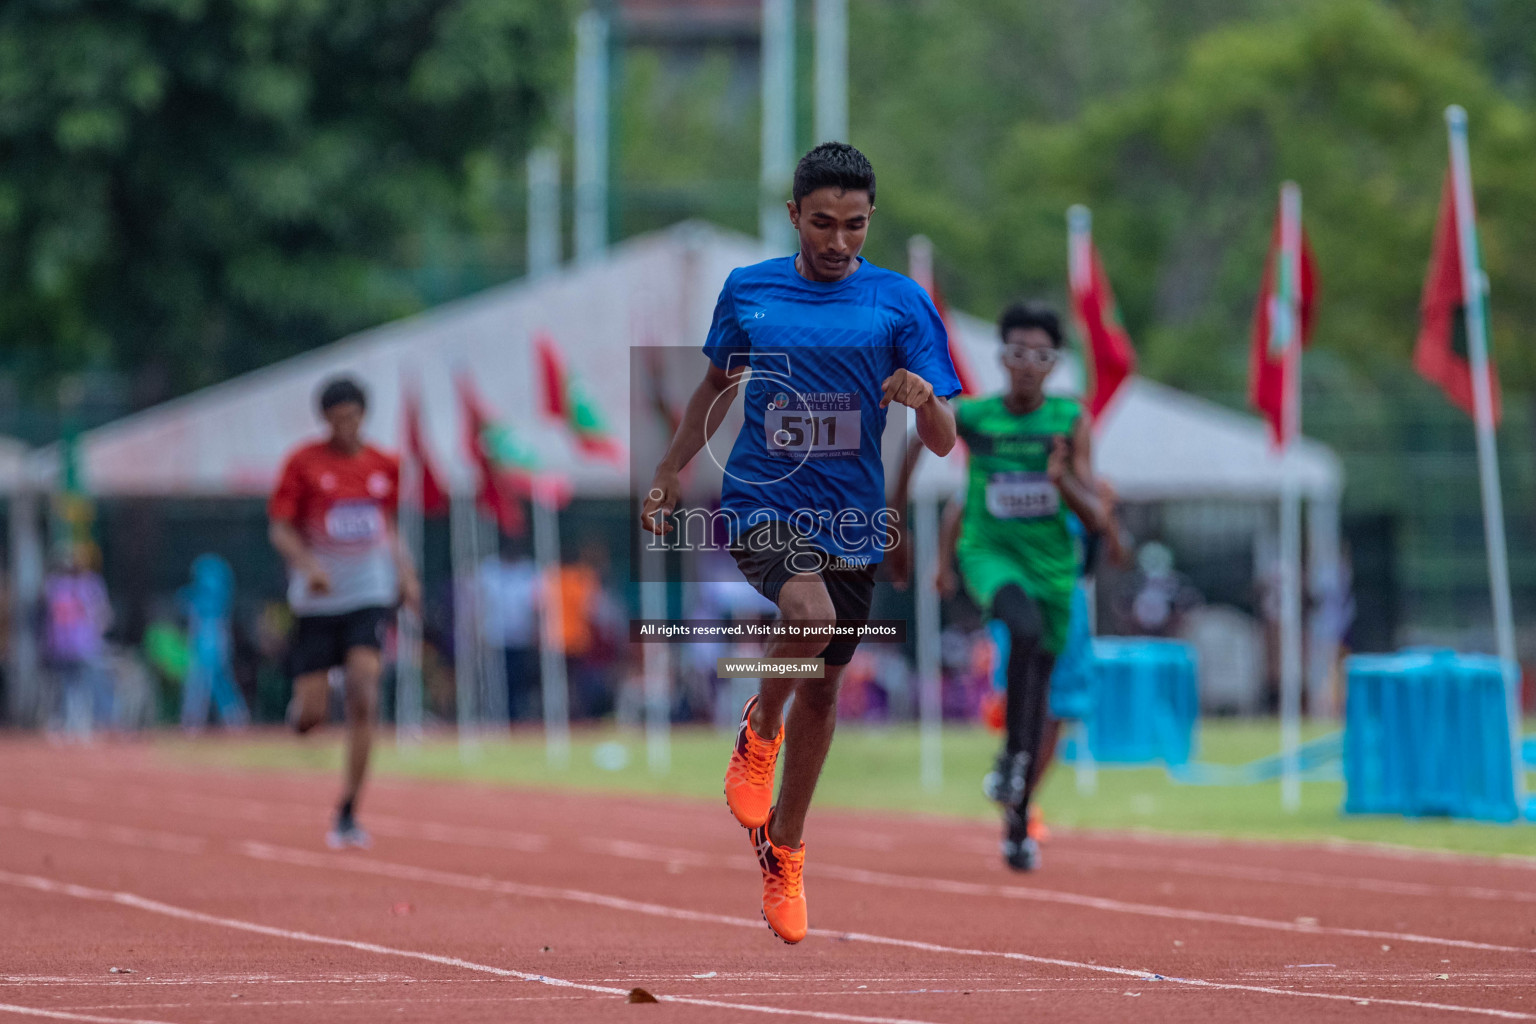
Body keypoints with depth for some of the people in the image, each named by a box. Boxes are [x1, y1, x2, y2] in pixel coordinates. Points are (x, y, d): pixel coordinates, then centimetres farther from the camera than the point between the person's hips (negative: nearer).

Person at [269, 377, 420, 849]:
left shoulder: (385, 466, 8)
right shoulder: (303, 463, -2)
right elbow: (281, 530, -4)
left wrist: (407, 574, 7)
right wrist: (308, 564, -22)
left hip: (369, 597, 1)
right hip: (317, 600, -1)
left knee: (363, 697, -18)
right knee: (309, 717, -2)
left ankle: (347, 814, -12)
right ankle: (300, 706, 40)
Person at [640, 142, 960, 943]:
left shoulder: (900, 303, -2)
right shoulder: (746, 292, 2)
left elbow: (943, 442, -4)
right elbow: (718, 384, 20)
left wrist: (926, 401, -25)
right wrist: (670, 471, 19)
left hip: (851, 520, 2)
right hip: (760, 506, -2)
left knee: (823, 686, 12)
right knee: (811, 612, -32)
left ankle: (784, 849, 34)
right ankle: (760, 728, -1)